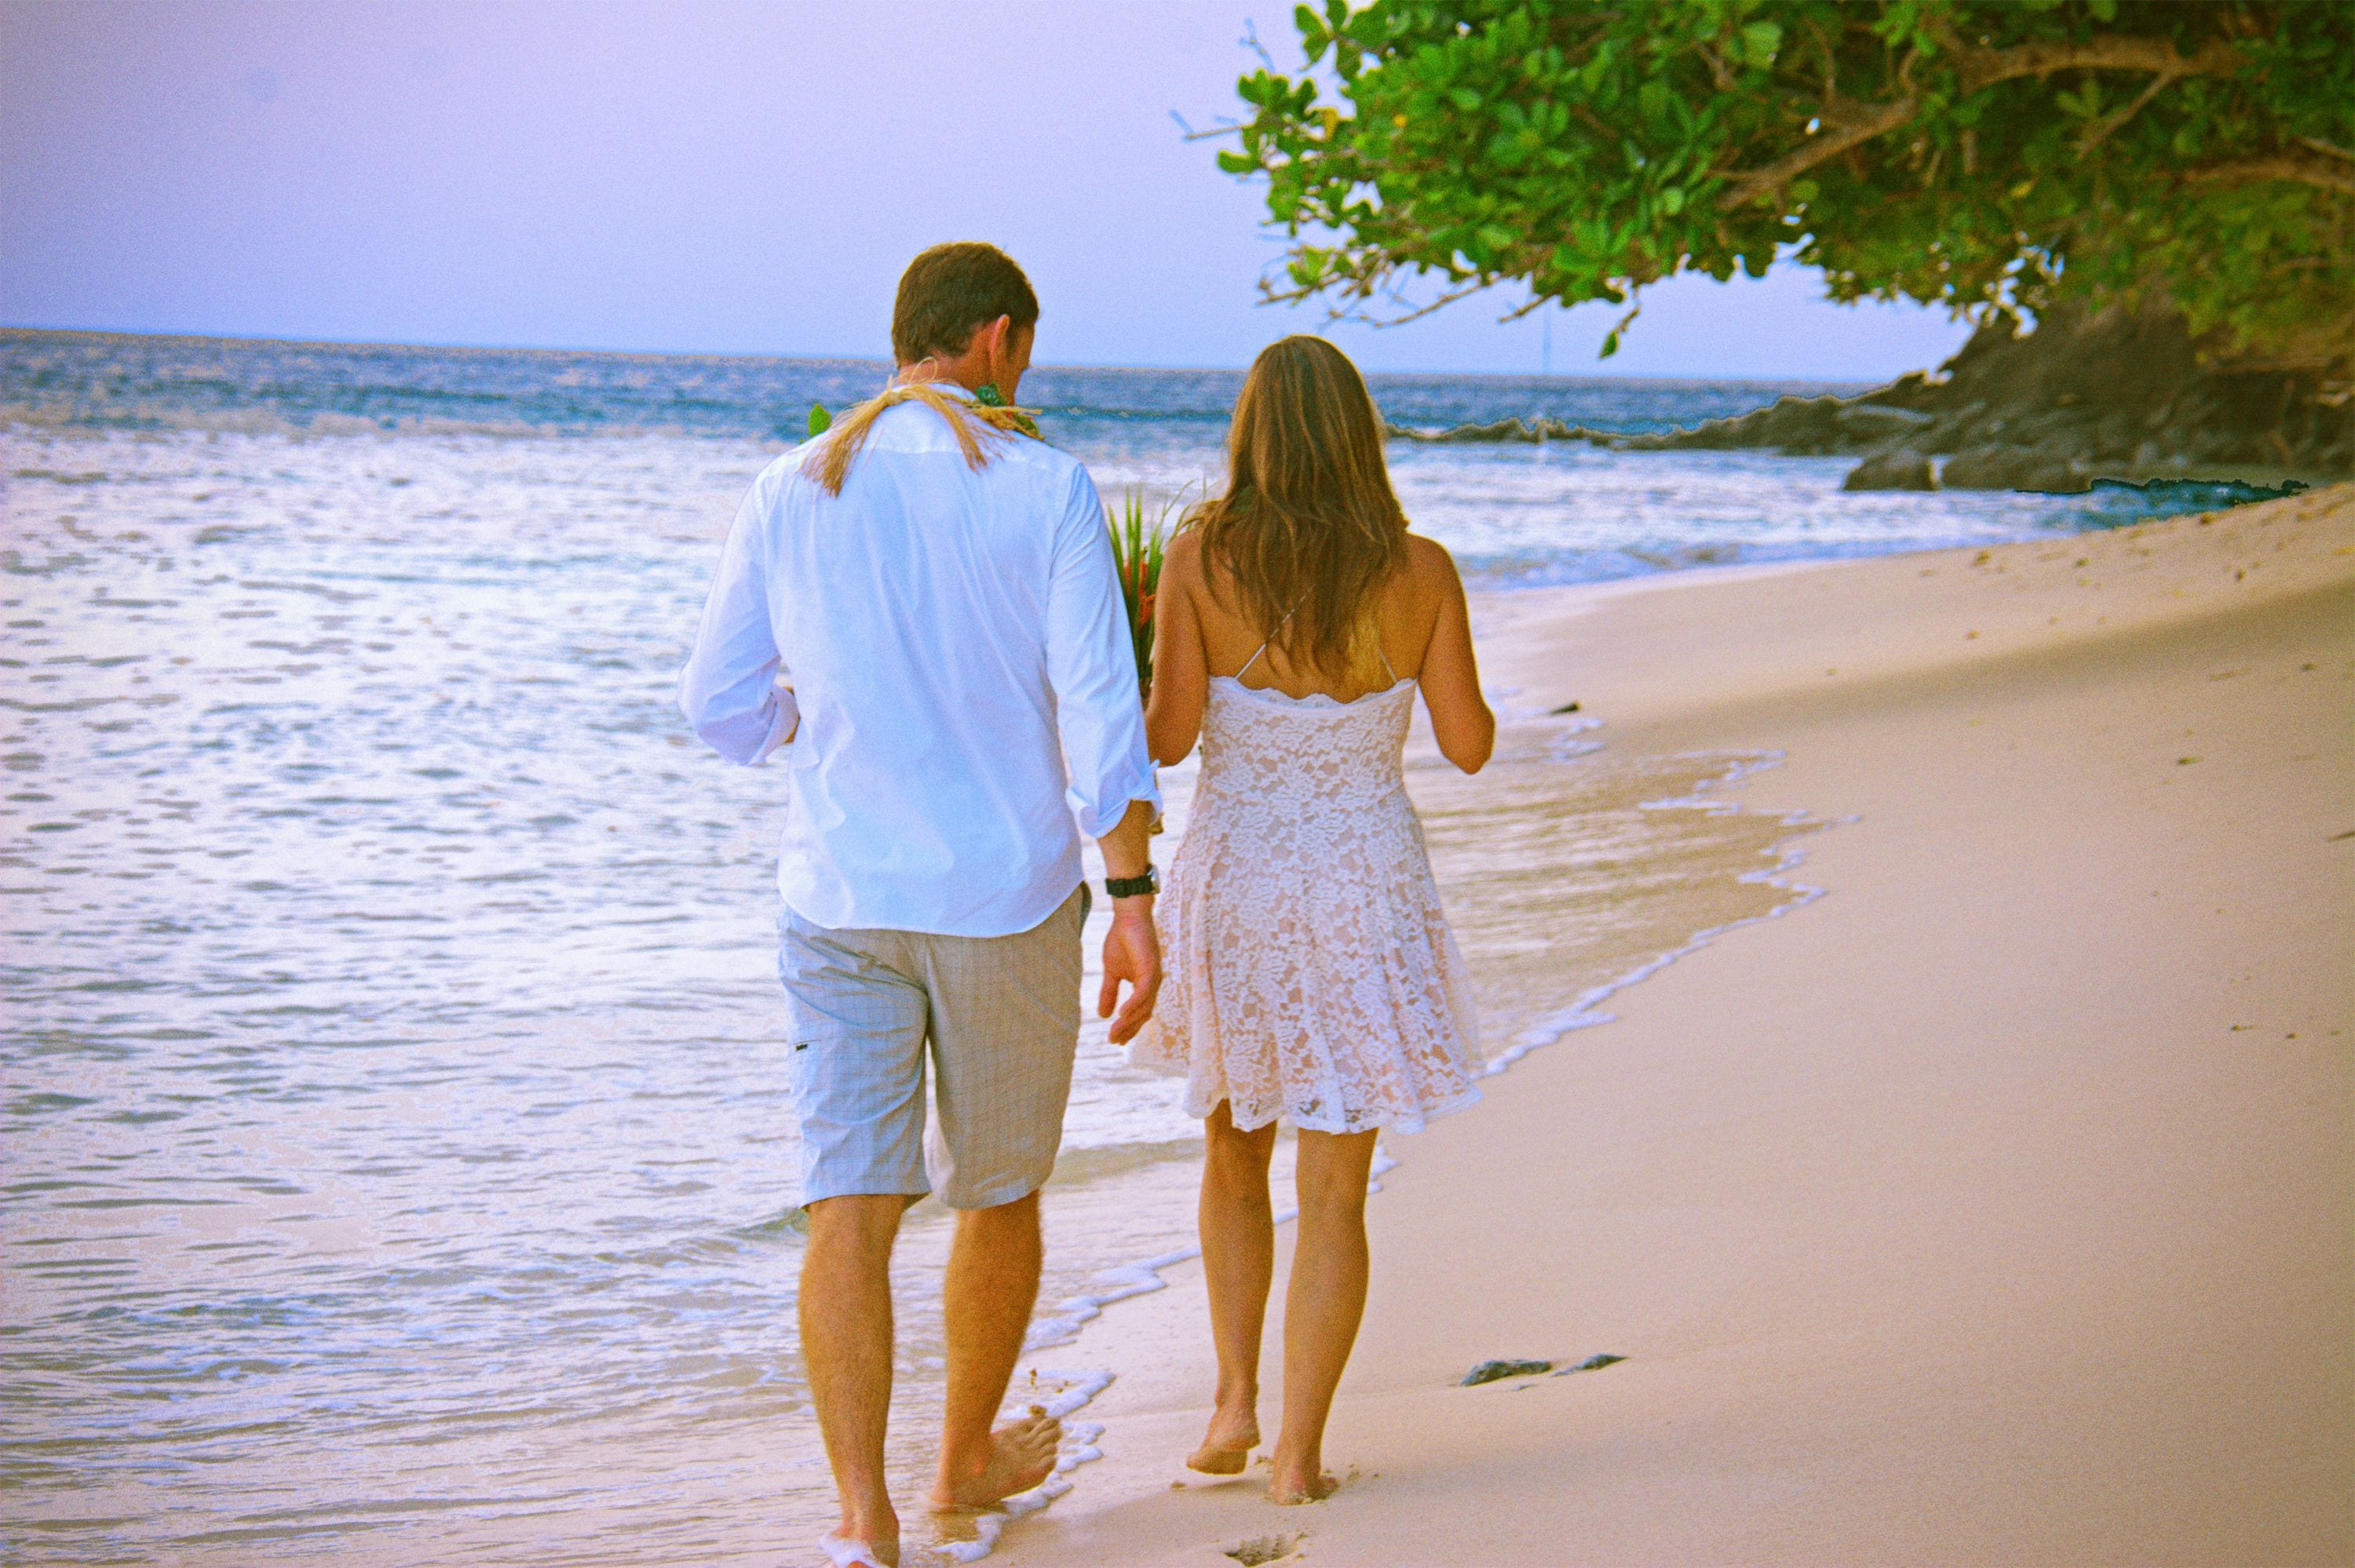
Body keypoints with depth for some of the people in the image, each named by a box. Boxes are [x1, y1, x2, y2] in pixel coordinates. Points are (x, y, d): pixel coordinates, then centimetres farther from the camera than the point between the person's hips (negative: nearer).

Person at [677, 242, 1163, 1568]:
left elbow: (720, 705, 5)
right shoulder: (1045, 488, -7)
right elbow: (1099, 705, -13)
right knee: (998, 1195, 18)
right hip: (1010, 896, -1)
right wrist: (1135, 897, -12)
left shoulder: (792, 491, 2)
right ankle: (971, 1457, 36)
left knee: (851, 1209, -2)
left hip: (841, 898, 2)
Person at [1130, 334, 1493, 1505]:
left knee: (1236, 1149, 23)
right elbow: (1470, 745, -2)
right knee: (1334, 1192, 8)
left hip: (1232, 884, 1)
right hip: (1364, 889, 0)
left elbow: (1170, 735, -11)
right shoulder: (1418, 571, -8)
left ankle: (1234, 1399, 16)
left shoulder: (1201, 555, -10)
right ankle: (1298, 1453, 6)